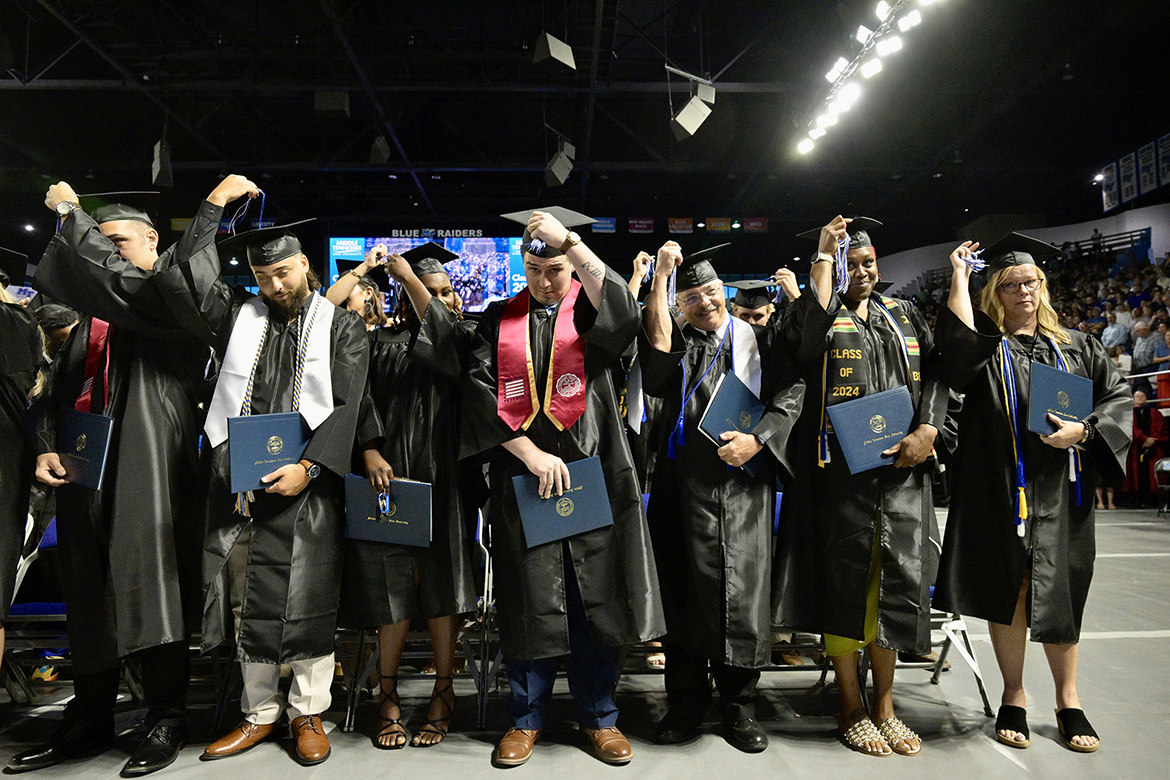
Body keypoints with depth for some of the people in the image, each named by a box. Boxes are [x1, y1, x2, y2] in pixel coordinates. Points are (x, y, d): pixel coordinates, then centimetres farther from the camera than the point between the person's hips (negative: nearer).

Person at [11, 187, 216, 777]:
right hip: (84, 466, 7)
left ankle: (166, 721, 8)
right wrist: (47, 445, 4)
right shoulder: (91, 312, 19)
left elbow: (123, 281, -20)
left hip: (149, 470, -7)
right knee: (88, 594, 12)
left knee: (150, 589, -5)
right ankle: (89, 721, 25)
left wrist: (69, 214, -5)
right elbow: (60, 386, 19)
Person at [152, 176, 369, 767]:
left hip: (305, 485, -3)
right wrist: (215, 203, 0)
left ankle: (308, 713, 18)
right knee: (249, 602, 10)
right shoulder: (239, 316, 12)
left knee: (306, 604, 2)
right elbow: (181, 279, -2)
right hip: (239, 484, 3)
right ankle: (259, 713, 25)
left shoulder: (341, 326, 4)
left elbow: (347, 406, -4)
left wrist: (309, 465, -15)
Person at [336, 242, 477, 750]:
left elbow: (440, 330, -11)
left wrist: (405, 272, -4)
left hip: (441, 476, 0)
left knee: (439, 580, 0)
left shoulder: (458, 337, 11)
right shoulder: (381, 342, 11)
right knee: (392, 582, 1)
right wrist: (370, 452, -13)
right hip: (389, 475, 1)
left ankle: (442, 694, 10)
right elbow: (364, 399, 1)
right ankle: (389, 696, 13)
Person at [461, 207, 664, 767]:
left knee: (590, 596, 6)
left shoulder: (589, 308, 5)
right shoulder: (499, 320, 9)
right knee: (530, 598, 6)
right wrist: (531, 453, -12)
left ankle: (597, 717, 22)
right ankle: (527, 717, 22)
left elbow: (623, 315, -20)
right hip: (522, 474, 1)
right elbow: (481, 390, -2)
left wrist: (570, 241, -21)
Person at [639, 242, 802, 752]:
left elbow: (790, 393, 3)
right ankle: (686, 701, 18)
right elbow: (656, 349, -10)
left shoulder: (757, 339, 12)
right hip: (685, 485, 0)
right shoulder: (675, 340, 13)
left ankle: (738, 704, 16)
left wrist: (758, 439, -11)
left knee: (742, 588, 0)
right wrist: (660, 276, -9)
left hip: (743, 484, 0)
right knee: (687, 588, 4)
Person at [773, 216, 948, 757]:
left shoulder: (903, 316, 17)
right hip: (839, 466, -4)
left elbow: (934, 373, 9)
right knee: (846, 580, 2)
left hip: (901, 468, 4)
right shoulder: (820, 312, 4)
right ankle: (851, 708, 16)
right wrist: (823, 253, -12)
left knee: (898, 578, 5)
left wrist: (927, 430, -9)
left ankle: (884, 705, 21)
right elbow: (807, 330, -21)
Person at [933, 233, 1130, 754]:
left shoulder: (1074, 346, 13)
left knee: (1059, 591, 8)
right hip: (999, 490, -2)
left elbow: (1118, 396, 9)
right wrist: (959, 277, -10)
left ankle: (1067, 700, 25)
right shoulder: (984, 344, 5)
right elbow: (956, 345, -19)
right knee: (1008, 589, 5)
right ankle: (1013, 699, 20)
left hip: (1059, 492, 2)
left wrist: (1084, 431, -10)